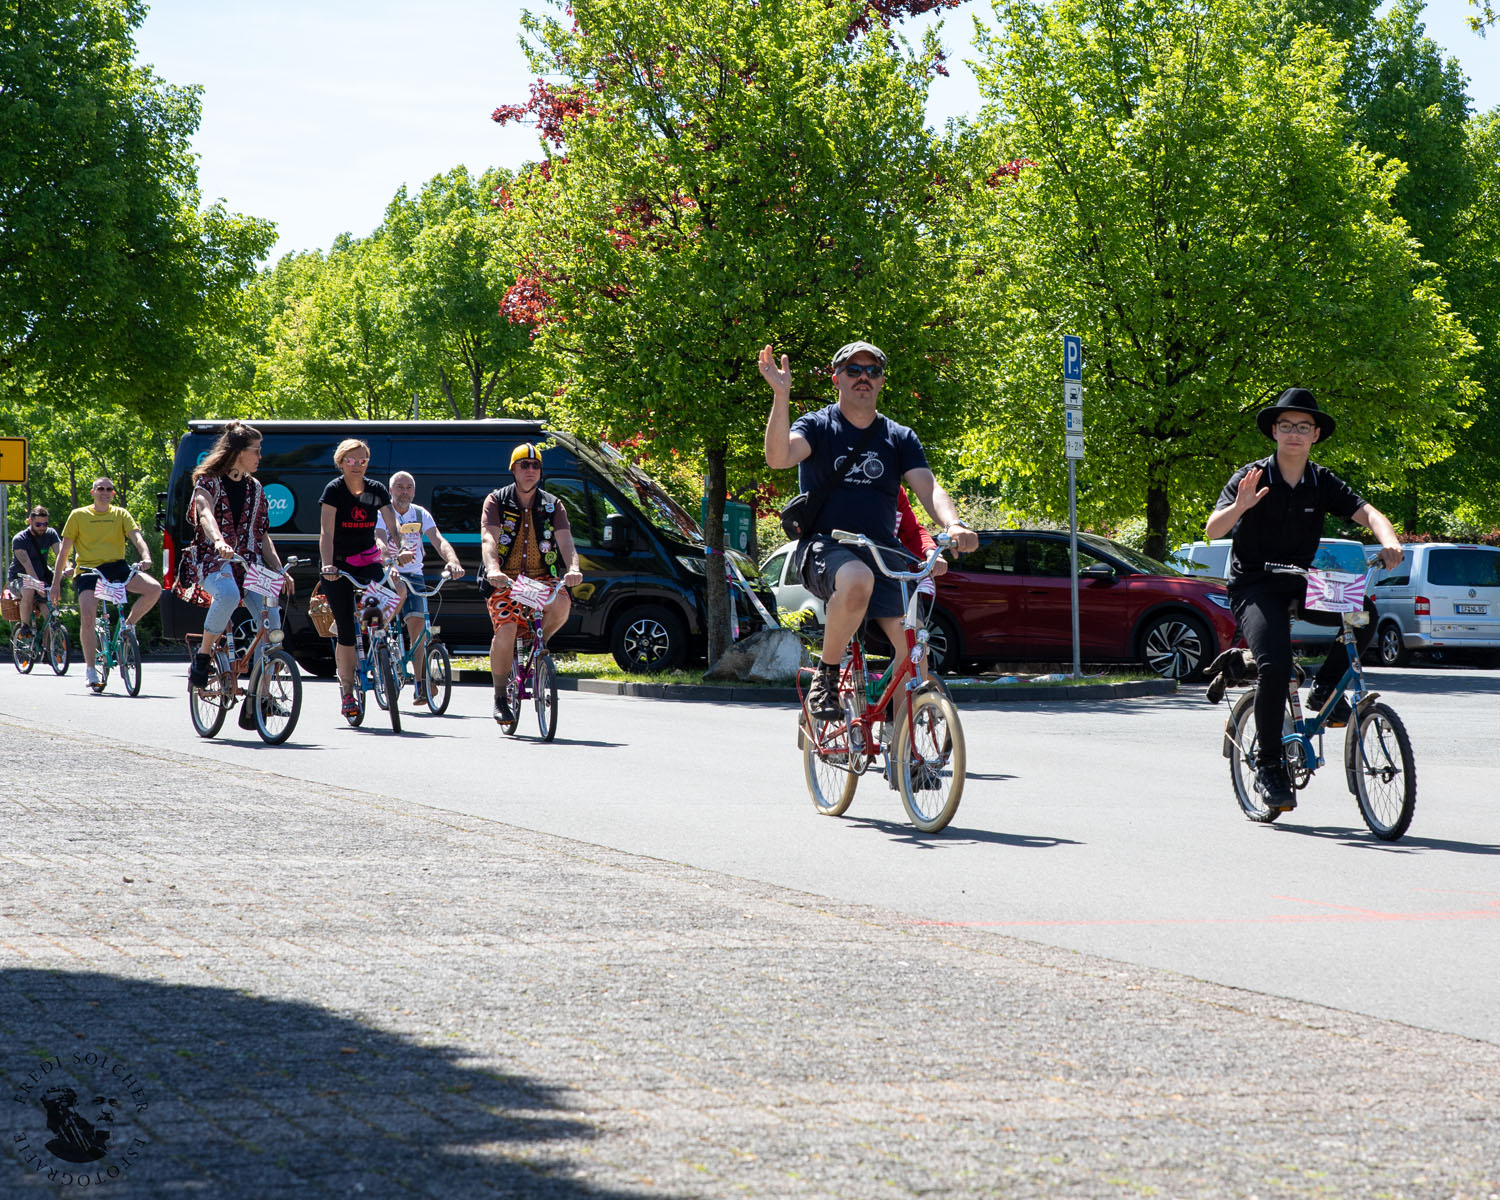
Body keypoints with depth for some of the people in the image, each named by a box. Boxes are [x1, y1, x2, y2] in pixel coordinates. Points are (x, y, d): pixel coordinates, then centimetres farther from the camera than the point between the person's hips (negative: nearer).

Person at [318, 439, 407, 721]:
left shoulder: (376, 491, 2)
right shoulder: (334, 490, -9)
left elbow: (393, 527, -3)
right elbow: (327, 532, -16)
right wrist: (327, 565, -30)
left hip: (367, 562, 3)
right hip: (339, 566, -3)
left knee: (399, 590, -27)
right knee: (347, 631, -5)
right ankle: (346, 691, 8)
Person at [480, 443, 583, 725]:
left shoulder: (552, 506, 6)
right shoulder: (496, 501, 0)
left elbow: (565, 540, -9)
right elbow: (489, 539, -14)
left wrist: (573, 569, -31)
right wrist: (493, 570, -35)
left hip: (543, 578, 2)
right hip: (506, 580, -2)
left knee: (561, 605, -32)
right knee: (505, 632, -24)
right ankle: (500, 696, -4)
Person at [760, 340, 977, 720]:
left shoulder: (900, 438, 14)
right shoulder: (818, 426, 4)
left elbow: (928, 488, 0)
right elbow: (778, 457, -17)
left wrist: (954, 525, -22)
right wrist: (781, 396, -30)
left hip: (882, 553, 4)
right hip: (824, 548, -4)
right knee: (856, 580, -39)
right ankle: (826, 674, -20)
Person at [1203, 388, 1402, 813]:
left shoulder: (1322, 483, 2)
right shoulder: (1252, 477, -8)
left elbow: (1366, 512, -11)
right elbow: (1212, 530, -18)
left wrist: (1388, 540, -32)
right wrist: (1240, 506, -38)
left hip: (1299, 585, 4)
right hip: (1254, 587, -4)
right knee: (1275, 666, -27)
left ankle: (1325, 689, 1)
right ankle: (1268, 765, -13)